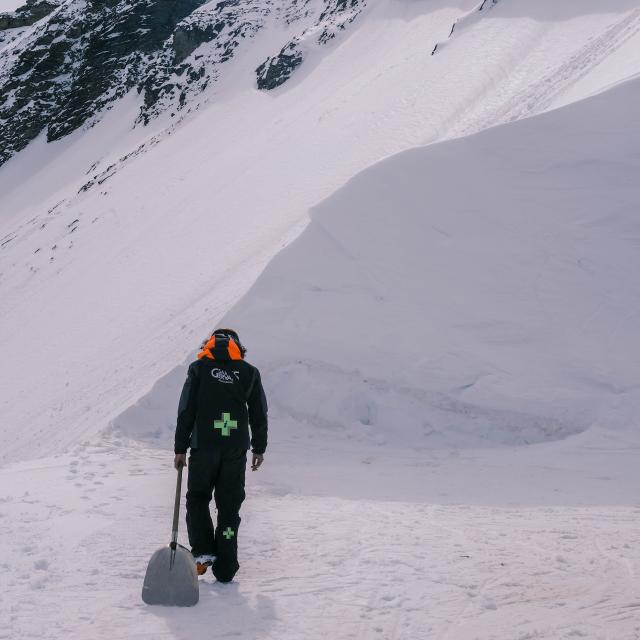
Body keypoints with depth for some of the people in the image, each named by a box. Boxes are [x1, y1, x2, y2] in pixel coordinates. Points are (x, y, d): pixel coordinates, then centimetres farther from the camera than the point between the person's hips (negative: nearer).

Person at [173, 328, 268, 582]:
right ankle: (225, 568, 6)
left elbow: (186, 412, 0)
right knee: (229, 505, 7)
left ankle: (203, 551, -2)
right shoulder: (249, 372, 8)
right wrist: (259, 448, 19)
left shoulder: (199, 369, 2)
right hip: (236, 449, 2)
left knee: (197, 498, 15)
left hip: (204, 447, -2)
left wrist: (180, 448, 5)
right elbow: (259, 414, 10)